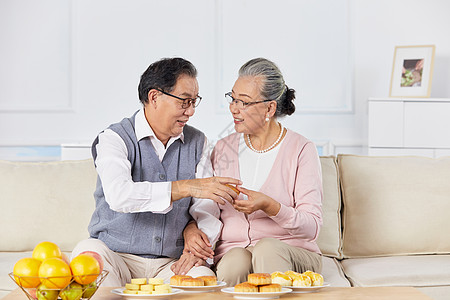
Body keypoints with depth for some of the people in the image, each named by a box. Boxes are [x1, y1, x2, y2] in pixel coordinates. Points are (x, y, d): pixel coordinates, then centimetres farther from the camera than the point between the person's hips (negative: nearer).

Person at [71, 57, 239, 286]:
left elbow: (206, 207, 7)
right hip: (117, 257, -1)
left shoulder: (197, 142, 12)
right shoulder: (115, 138, -5)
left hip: (171, 264, 2)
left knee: (205, 277, -31)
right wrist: (188, 187, -31)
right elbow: (118, 195, -26)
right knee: (89, 250, -34)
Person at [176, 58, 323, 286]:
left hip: (293, 253, -1)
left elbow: (312, 226, -7)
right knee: (234, 262, -35)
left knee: (267, 248, -36)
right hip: (231, 251, 1)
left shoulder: (301, 149, -1)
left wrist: (268, 205, -24)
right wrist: (191, 230, -6)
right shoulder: (223, 149, 12)